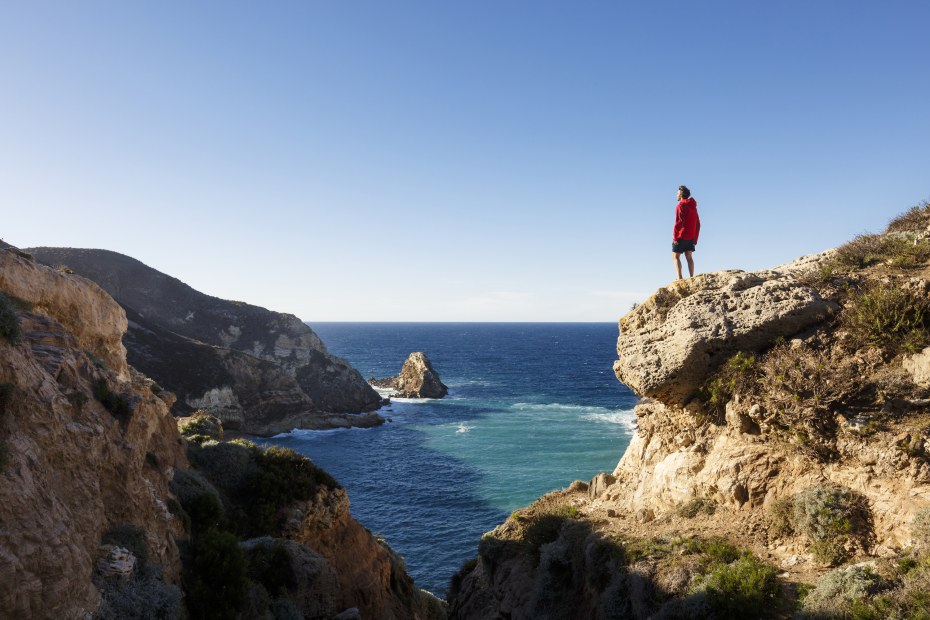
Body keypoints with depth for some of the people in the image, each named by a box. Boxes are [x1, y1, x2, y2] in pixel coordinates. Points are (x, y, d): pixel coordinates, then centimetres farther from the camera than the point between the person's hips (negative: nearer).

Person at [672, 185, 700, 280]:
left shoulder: (681, 205, -8)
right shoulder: (693, 206, 16)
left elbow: (679, 222, -17)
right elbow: (698, 224, 16)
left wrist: (674, 237, -15)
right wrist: (695, 238, 19)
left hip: (681, 236, -8)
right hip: (691, 237, 8)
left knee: (675, 256, -5)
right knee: (688, 257, 9)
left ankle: (679, 278, -17)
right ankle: (692, 278, 3)